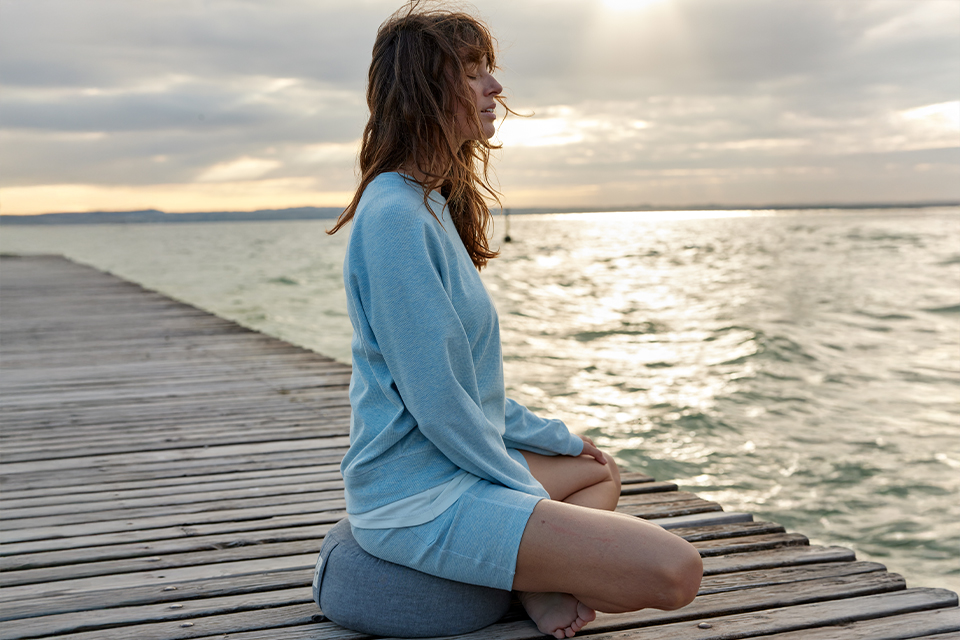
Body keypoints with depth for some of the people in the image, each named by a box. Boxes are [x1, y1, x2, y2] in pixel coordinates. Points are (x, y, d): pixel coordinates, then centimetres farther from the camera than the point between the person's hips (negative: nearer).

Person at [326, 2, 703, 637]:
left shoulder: (433, 204, 12)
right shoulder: (396, 215, -20)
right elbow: (437, 401, -20)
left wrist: (555, 438, 19)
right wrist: (524, 490, -8)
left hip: (456, 461, 10)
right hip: (421, 498, -10)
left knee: (601, 470, 32)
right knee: (674, 571, -17)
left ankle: (538, 583, 8)